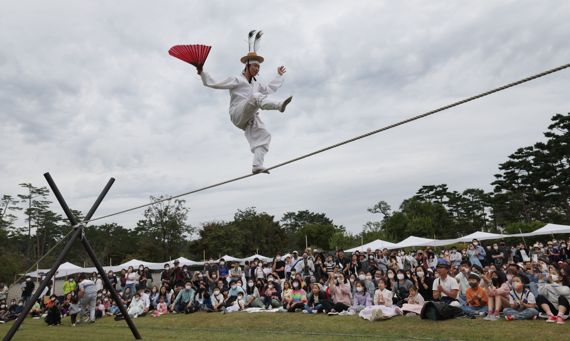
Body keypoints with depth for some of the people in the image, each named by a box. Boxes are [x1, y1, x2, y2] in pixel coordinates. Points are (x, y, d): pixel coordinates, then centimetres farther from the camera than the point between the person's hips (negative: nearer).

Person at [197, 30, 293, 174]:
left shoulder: (255, 84, 31)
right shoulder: (236, 80, 10)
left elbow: (270, 89, 42)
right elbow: (214, 84, 6)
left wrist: (279, 76, 45)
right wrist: (202, 73, -2)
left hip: (250, 119, 7)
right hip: (237, 114, -7)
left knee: (263, 136, -17)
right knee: (256, 97, -32)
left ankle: (257, 165, -27)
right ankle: (280, 105, -56)